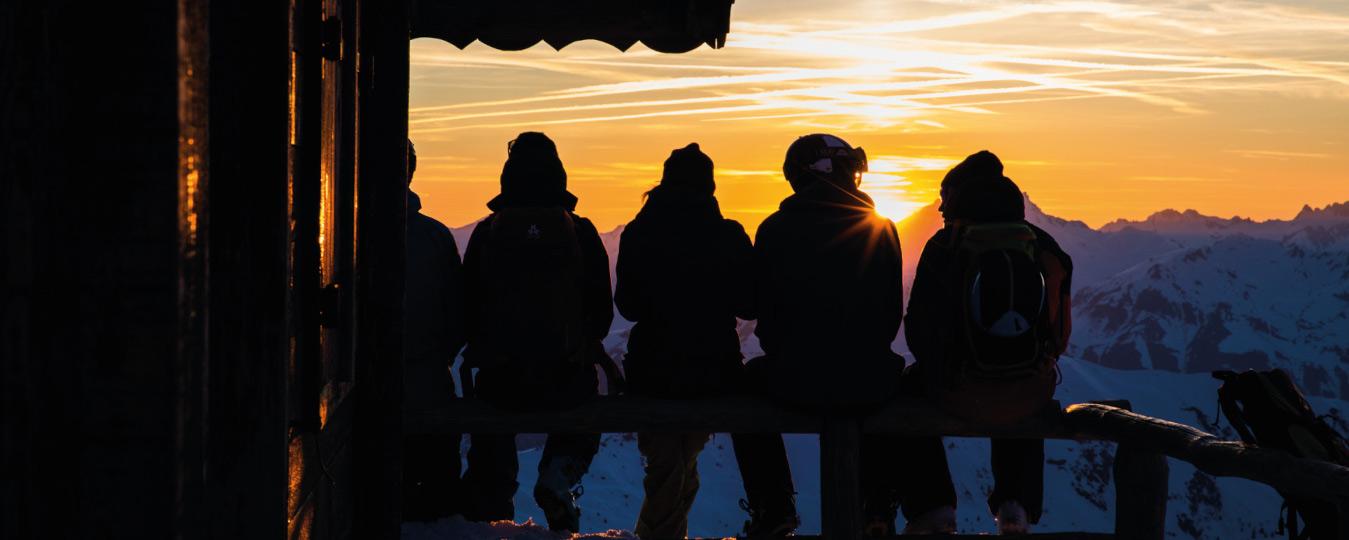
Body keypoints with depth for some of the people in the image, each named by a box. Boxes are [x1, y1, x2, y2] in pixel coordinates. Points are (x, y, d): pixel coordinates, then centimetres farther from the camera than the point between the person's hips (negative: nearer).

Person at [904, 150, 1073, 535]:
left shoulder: (944, 247, -6)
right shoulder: (1044, 247, 2)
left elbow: (919, 328, -5)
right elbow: (1060, 331, 5)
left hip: (959, 393, -3)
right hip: (1032, 394, 3)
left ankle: (935, 506, 28)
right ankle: (1016, 507, 28)